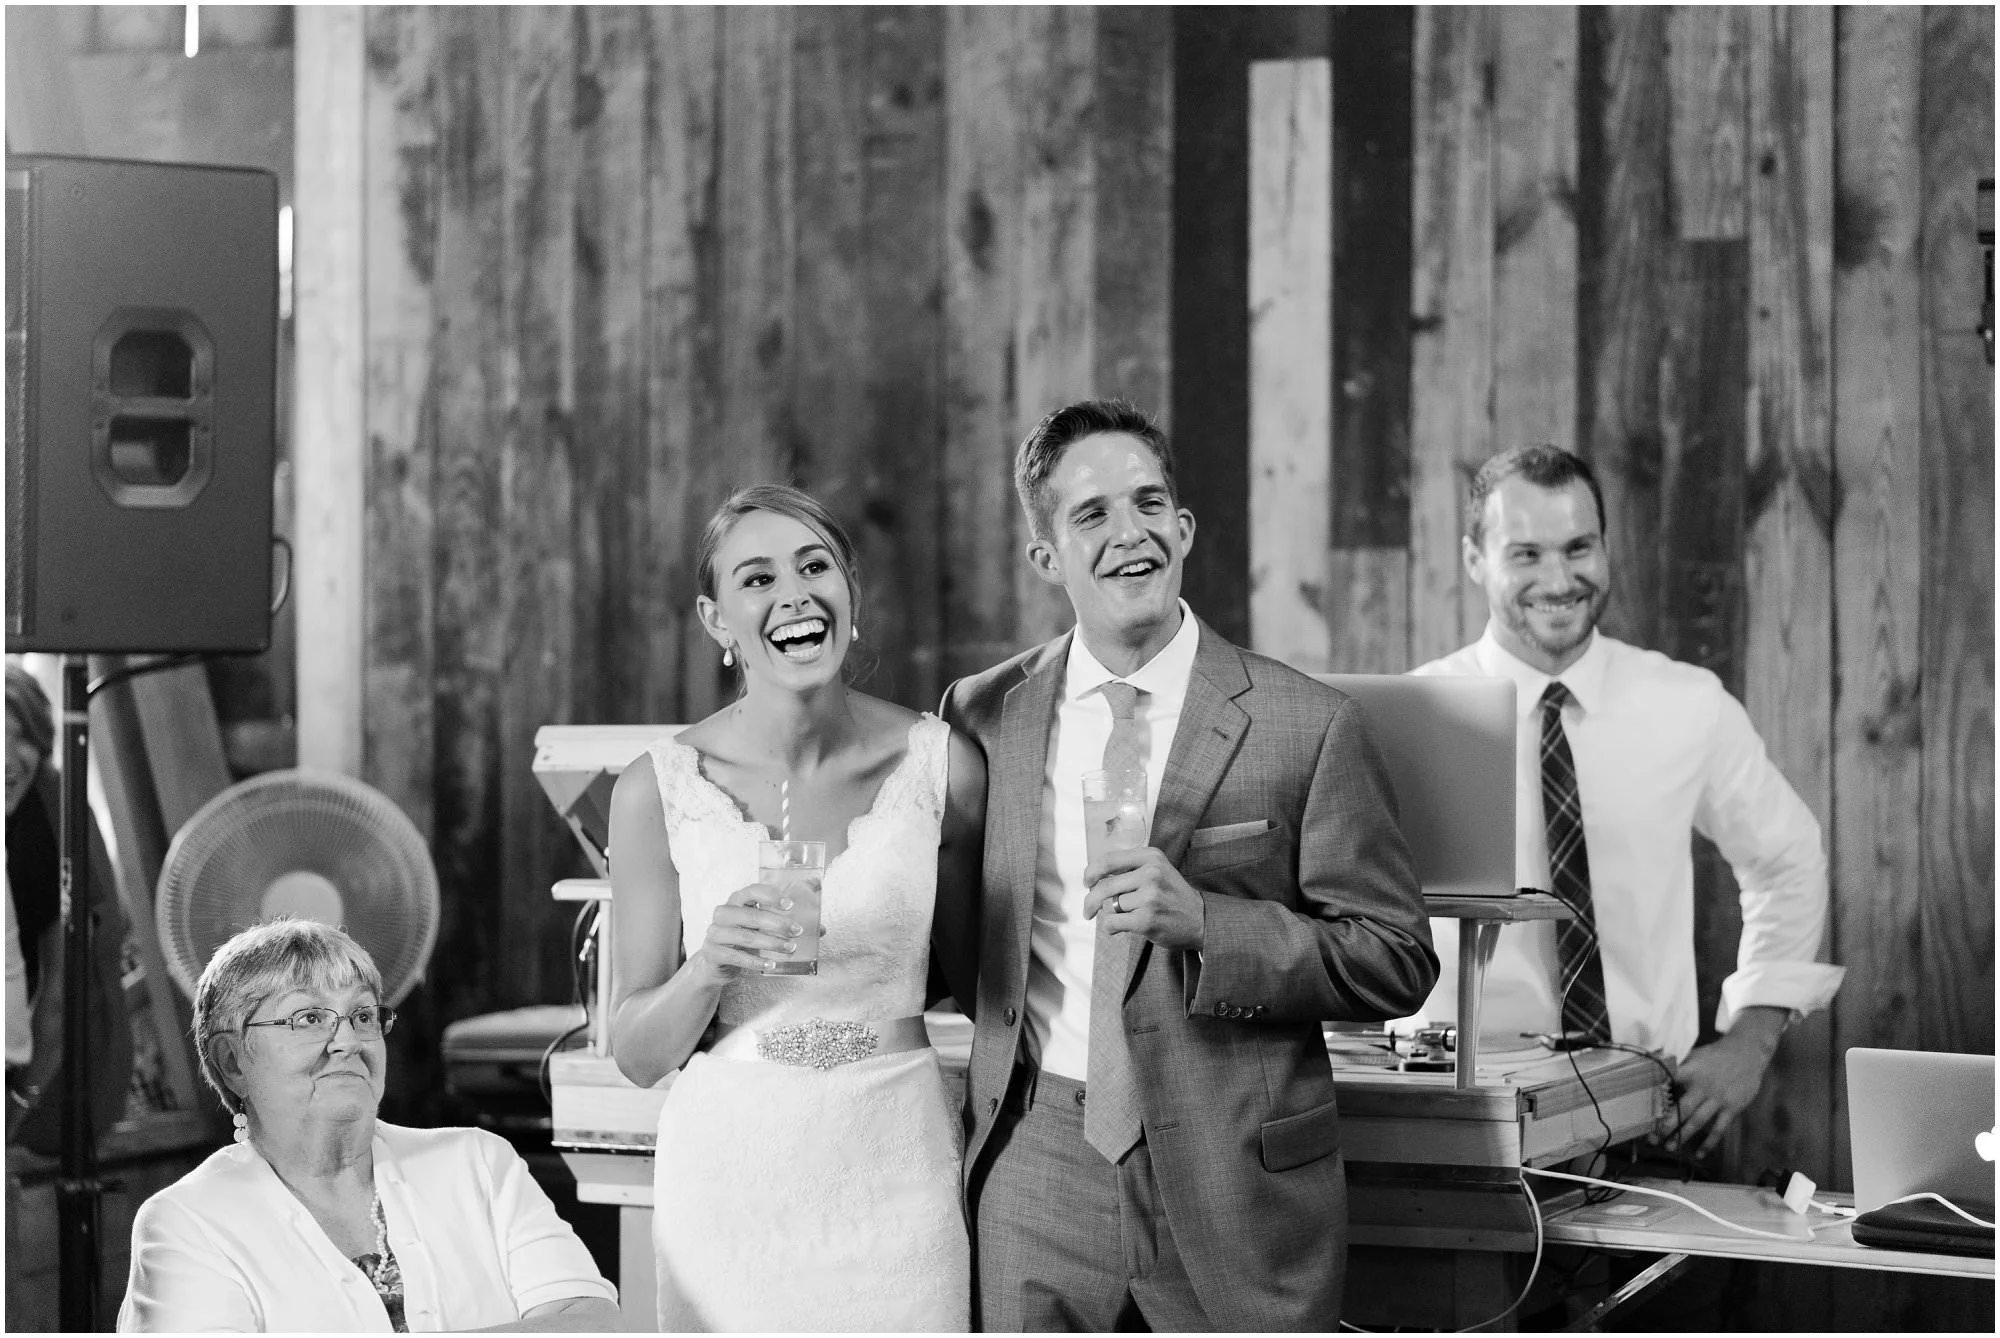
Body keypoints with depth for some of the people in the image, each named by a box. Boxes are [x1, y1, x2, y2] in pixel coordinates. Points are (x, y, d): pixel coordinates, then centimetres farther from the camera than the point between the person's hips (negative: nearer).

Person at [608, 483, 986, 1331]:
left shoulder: (941, 767, -3)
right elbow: (637, 1055, -2)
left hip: (893, 1173, 1)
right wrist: (708, 967, -18)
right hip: (730, 1174, 0)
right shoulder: (659, 790, -6)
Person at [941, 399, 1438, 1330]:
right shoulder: (981, 714, 6)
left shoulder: (1307, 726, -3)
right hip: (1036, 1174, 2)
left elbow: (1399, 963, -5)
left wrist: (1203, 921, -17)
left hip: (1238, 1185, -2)